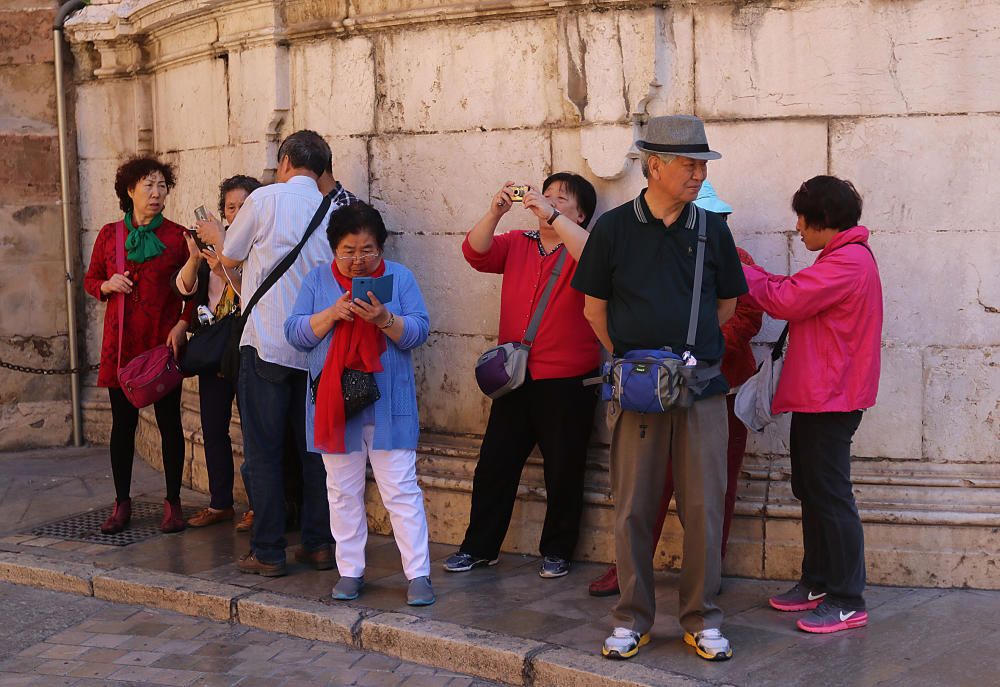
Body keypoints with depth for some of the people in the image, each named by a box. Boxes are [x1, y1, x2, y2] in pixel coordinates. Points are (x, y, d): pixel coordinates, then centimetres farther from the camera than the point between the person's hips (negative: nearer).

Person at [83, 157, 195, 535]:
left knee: (169, 422, 2)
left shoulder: (177, 236, 1)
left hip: (164, 342, -1)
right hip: (121, 343, 2)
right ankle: (121, 503, 17)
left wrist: (182, 324, -10)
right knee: (123, 422, 6)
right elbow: (90, 280, 15)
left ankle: (172, 503, 12)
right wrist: (107, 285, -6)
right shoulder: (109, 234, 6)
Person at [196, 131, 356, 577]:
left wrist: (214, 234, 28)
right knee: (313, 448, 12)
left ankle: (268, 552, 4)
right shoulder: (336, 208, 6)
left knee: (264, 451, 2)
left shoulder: (266, 198, -6)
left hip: (267, 343, -4)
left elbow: (229, 257, 5)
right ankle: (319, 544, 15)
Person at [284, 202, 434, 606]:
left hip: (387, 403, -2)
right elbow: (295, 333, 1)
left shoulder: (399, 277, 2)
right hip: (334, 401, 2)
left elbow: (419, 331, -5)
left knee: (401, 489, -3)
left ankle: (418, 574, 1)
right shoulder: (318, 279, 7)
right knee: (343, 491, 9)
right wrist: (332, 314, -15)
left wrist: (384, 319, -22)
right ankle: (350, 572, 19)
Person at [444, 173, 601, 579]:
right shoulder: (517, 245, 10)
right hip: (515, 378, 4)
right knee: (494, 465, 9)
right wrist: (495, 212, -18)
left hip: (568, 382, -4)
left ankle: (556, 552, 20)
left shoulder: (580, 249, -3)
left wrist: (551, 215, -29)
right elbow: (476, 253, -3)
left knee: (563, 472, 5)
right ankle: (479, 546, 20)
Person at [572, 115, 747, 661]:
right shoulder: (615, 228, 0)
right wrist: (631, 358, 6)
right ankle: (632, 619, 18)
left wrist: (689, 347, 10)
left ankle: (701, 620, 16)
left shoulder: (712, 228, 6)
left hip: (701, 386, 1)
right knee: (632, 509, 5)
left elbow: (726, 304, 15)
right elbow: (594, 308, 7)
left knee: (704, 508, 3)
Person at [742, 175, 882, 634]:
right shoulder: (843, 258, 17)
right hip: (815, 396, 11)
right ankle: (818, 583, 26)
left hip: (830, 399, -11)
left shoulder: (847, 261, -17)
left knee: (831, 496, -6)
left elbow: (786, 302, -20)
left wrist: (741, 272, -7)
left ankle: (848, 601, -1)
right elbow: (796, 295, 14)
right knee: (812, 492, 16)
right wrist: (749, 274, 6)